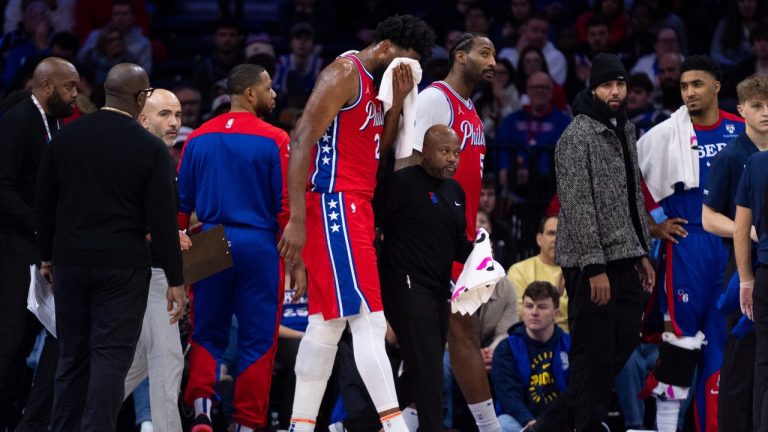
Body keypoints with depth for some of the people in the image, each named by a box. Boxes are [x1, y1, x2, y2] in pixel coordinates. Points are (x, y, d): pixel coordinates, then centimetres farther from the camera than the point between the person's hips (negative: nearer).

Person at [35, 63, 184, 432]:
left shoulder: (65, 138, 3)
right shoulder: (150, 149, -8)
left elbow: (44, 203, 9)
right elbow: (162, 221, -8)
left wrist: (47, 256, 20)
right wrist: (175, 280, -3)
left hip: (70, 262, 4)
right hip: (123, 265, -4)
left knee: (72, 356, 13)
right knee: (111, 357, -3)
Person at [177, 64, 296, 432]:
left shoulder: (198, 138, 6)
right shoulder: (274, 140, -6)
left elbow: (181, 203, 8)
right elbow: (286, 206, -8)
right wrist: (296, 262, -1)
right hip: (259, 245, -3)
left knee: (207, 335, 14)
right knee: (258, 340, 6)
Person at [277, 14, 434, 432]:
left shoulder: (376, 84, 18)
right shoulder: (345, 73, -11)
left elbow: (380, 150, 19)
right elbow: (302, 140, -17)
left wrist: (397, 103, 5)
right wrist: (297, 220, -23)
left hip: (357, 207, 10)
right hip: (335, 204, -10)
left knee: (327, 323, 8)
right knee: (369, 320, -13)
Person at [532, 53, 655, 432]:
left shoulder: (625, 130, 15)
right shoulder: (577, 136, -12)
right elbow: (577, 206, -17)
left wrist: (642, 253, 17)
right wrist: (595, 268, -21)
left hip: (623, 259, 9)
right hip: (591, 262, -9)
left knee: (624, 342, 10)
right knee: (594, 351, -4)